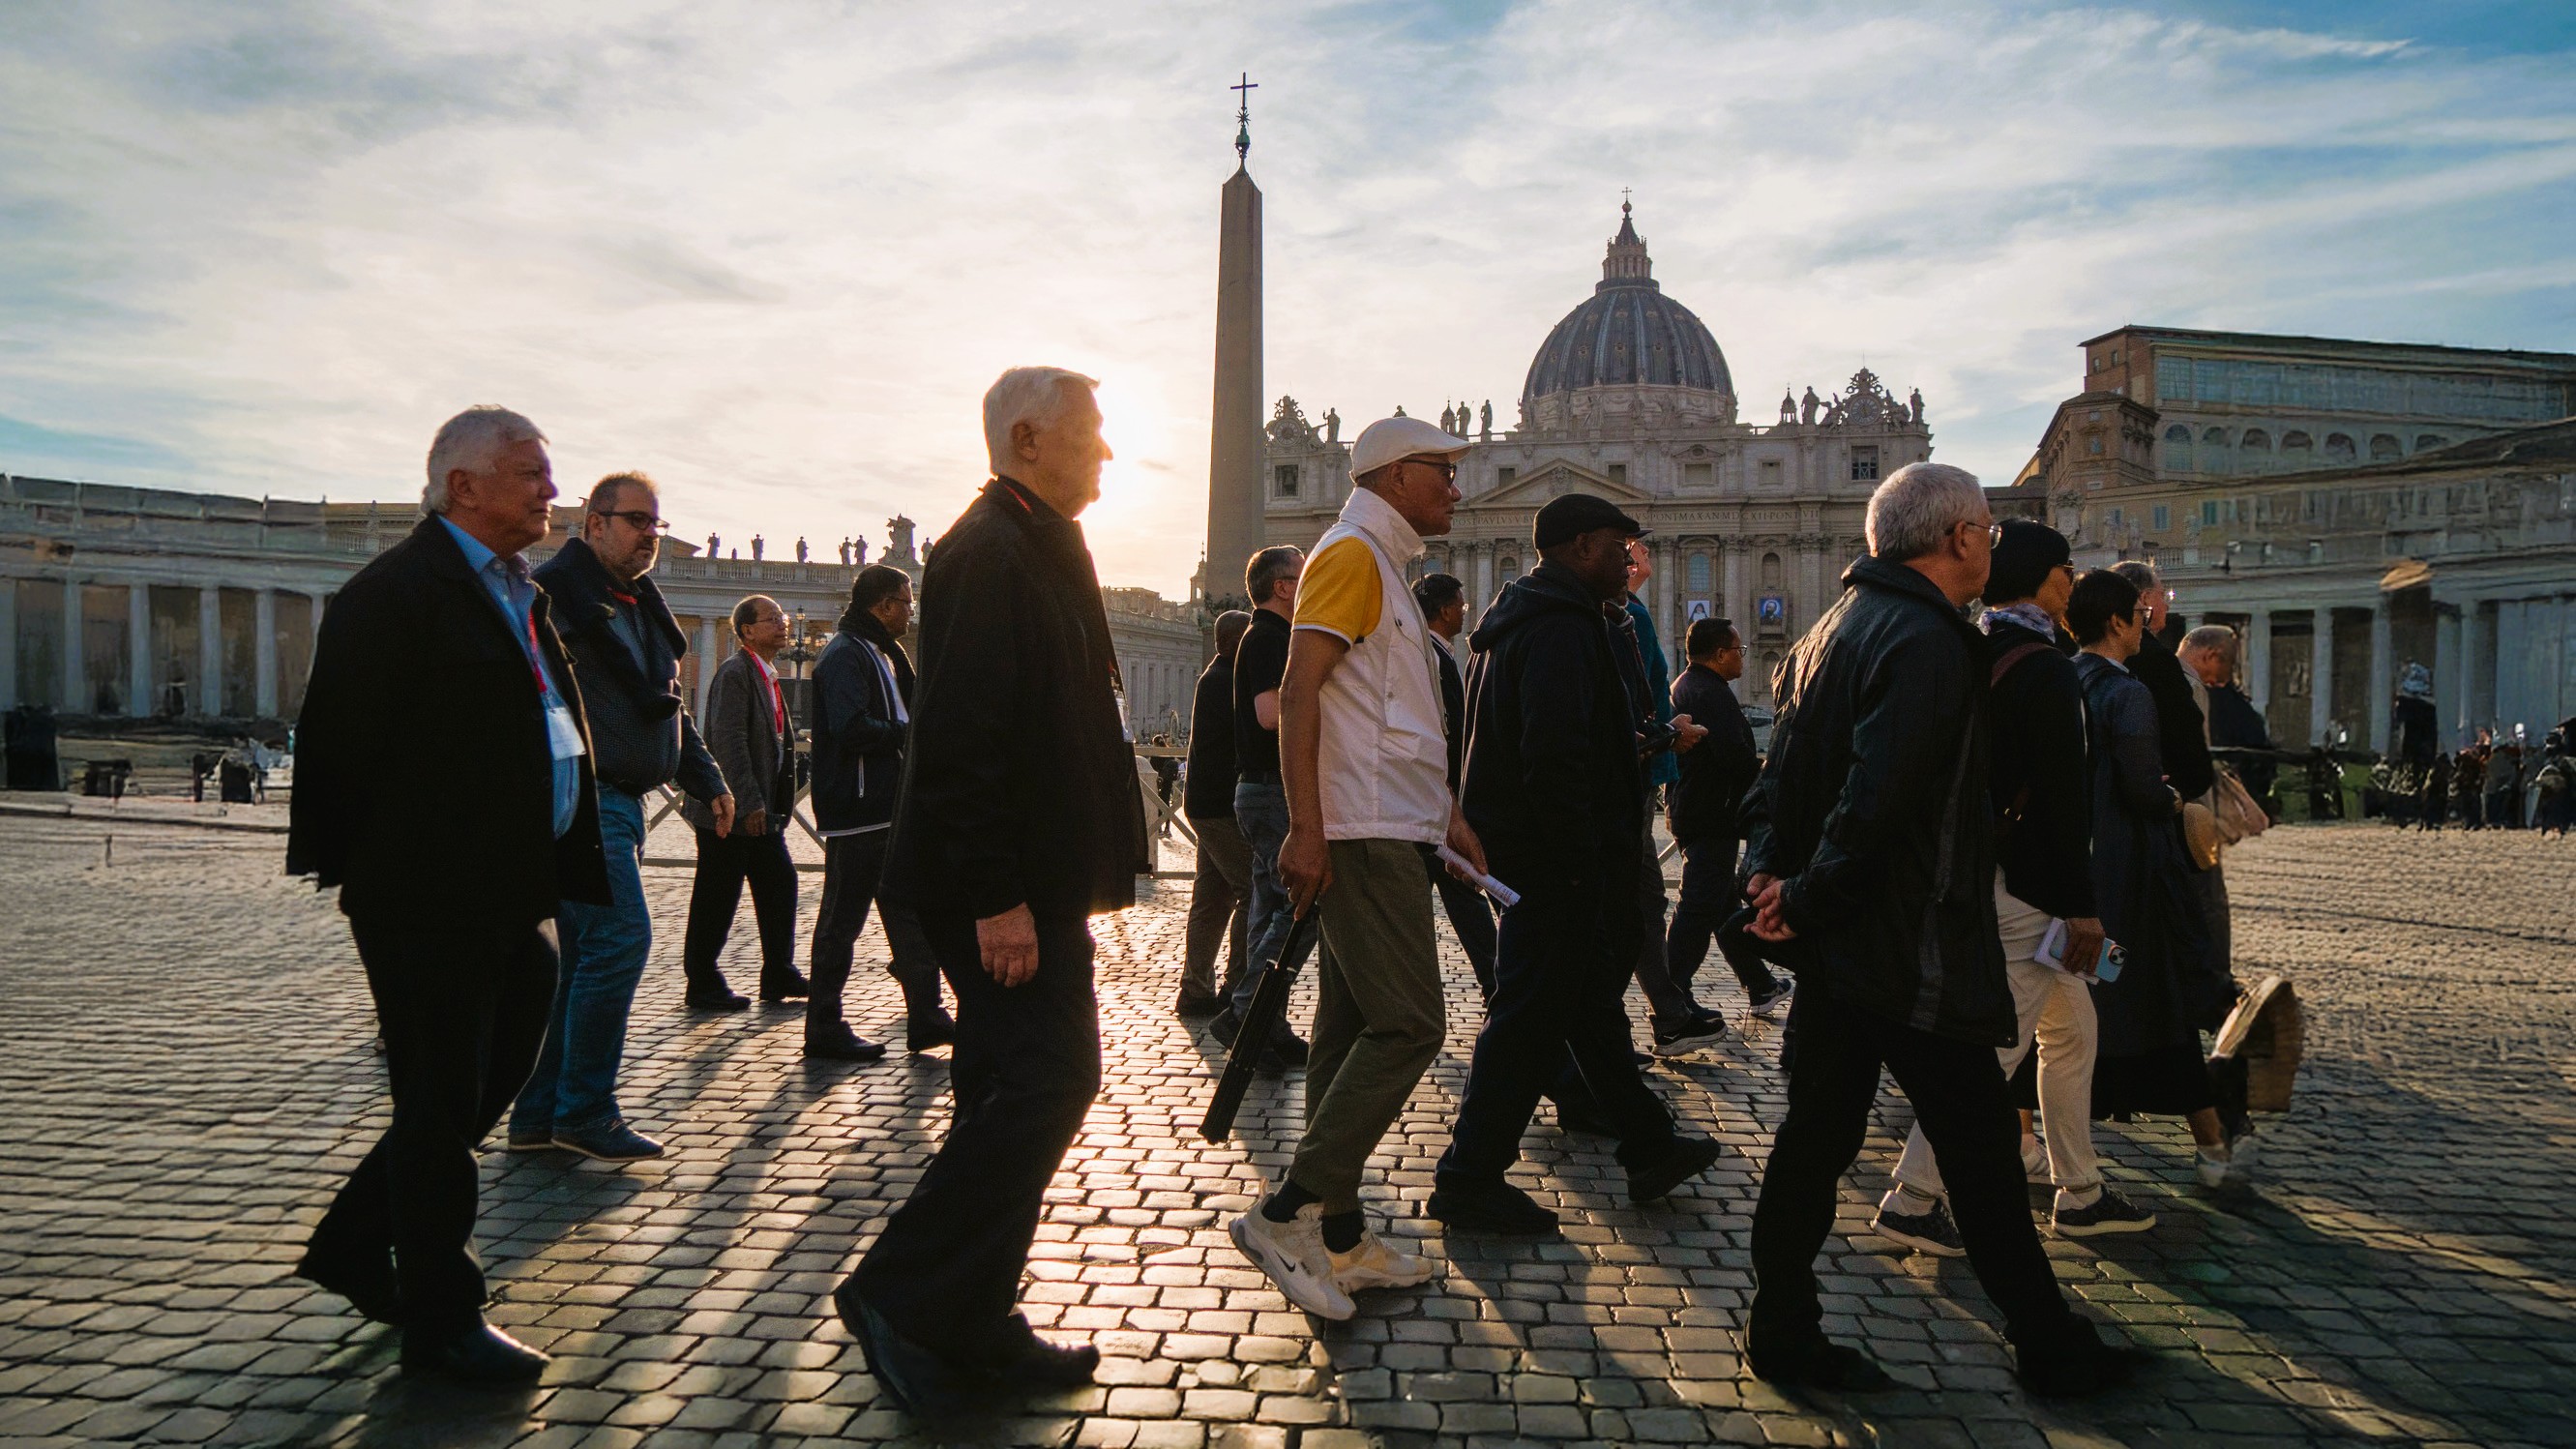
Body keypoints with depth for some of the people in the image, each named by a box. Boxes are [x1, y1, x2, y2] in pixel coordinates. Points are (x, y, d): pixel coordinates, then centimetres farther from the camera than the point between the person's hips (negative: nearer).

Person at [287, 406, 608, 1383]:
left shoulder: (523, 597, 16)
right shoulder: (399, 589, -12)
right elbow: (344, 741, -15)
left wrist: (568, 867, 15)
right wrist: (365, 868, -10)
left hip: (508, 899, 9)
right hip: (431, 901, -9)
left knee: (484, 1091, 18)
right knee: (441, 1110, 3)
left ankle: (354, 1248, 37)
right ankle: (441, 1321, 17)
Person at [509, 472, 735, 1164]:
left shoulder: (643, 606, 21)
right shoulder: (556, 589, -8)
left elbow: (666, 705, 28)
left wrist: (706, 780, 22)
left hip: (620, 801, 10)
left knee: (587, 954, 11)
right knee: (620, 936, -15)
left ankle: (538, 1115, 19)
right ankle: (584, 1112, -5)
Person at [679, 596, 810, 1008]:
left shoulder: (768, 677, 16)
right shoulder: (734, 673, -14)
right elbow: (729, 741, -20)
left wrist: (780, 802, 16)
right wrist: (749, 803, -22)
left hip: (761, 810, 9)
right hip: (728, 810, -9)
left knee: (780, 882, 9)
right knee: (716, 899, 0)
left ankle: (779, 976, 19)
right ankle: (703, 985, 10)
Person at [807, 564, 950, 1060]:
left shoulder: (881, 652, 19)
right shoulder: (845, 655, -13)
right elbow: (852, 728, -25)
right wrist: (910, 733, -14)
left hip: (889, 809, 10)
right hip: (858, 810, -10)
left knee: (909, 915, 12)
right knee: (843, 919, -2)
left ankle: (926, 1017, 18)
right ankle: (824, 1028, 8)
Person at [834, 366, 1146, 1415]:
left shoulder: (1037, 548, 19)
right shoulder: (988, 551, -14)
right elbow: (962, 736, -23)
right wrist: (996, 897, -24)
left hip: (1029, 879, 11)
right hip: (1002, 883, -11)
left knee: (1010, 1092, 13)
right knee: (1050, 1076, -10)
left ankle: (973, 1327, 22)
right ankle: (900, 1294, 2)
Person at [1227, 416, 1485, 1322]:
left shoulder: (1382, 566, 24)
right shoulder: (1352, 552, -7)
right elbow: (1299, 691, -18)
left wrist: (1445, 813, 25)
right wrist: (1305, 829, -24)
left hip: (1386, 832, 10)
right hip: (1362, 834, -10)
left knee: (1353, 1031, 9)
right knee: (1407, 1025, -12)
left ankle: (1336, 1240, 15)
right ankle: (1288, 1212, -7)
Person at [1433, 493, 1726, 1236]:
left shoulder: (1522, 620, 17)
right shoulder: (1563, 630, -18)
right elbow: (1555, 757, -28)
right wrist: (1583, 863, -23)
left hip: (1537, 855, 11)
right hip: (1558, 863, -11)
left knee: (1591, 1000, 19)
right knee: (1532, 1018, -4)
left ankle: (1649, 1146, 34)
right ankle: (1470, 1180, 4)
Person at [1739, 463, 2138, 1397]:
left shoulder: (1837, 627, 14)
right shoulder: (1928, 644, -18)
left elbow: (1779, 774, 13)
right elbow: (1875, 801, -26)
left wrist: (1770, 868, 3)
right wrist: (1812, 900, -16)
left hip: (1831, 943, 9)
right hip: (1912, 952, -9)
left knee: (1819, 1129, 13)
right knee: (1979, 1150, 5)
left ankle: (1784, 1333, 20)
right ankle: (2049, 1347, 21)